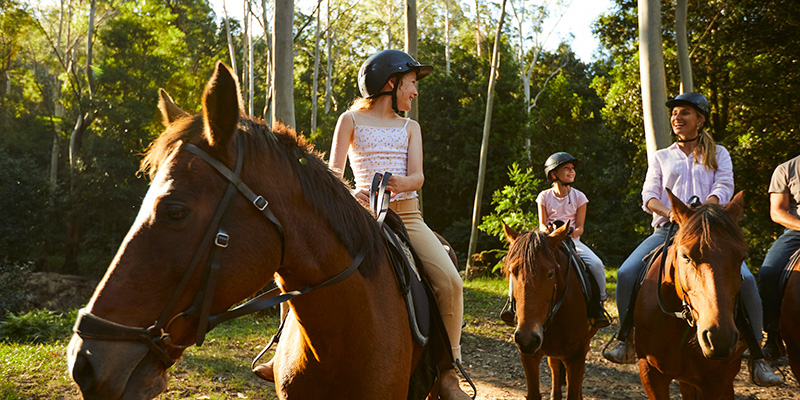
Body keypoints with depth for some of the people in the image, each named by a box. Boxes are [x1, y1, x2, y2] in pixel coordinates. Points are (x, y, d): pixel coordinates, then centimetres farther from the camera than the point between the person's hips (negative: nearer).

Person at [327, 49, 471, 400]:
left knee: (450, 282, -20)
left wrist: (401, 182, -22)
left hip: (408, 217, 3)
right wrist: (351, 194, -24)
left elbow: (417, 177, 2)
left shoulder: (410, 127, 17)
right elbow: (333, 174, -1)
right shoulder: (351, 120, 8)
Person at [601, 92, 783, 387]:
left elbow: (724, 190, 1)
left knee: (745, 279, -28)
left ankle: (756, 359, -17)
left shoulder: (718, 154, 17)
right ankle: (627, 343, -6)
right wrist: (670, 212, -15)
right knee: (626, 274, -23)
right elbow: (649, 196, 8)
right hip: (667, 229, 2)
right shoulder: (661, 157, 20)